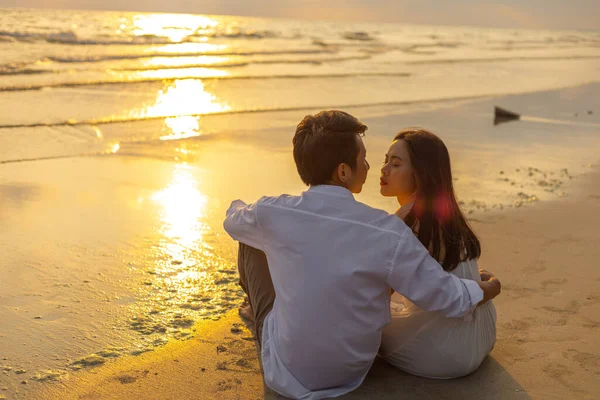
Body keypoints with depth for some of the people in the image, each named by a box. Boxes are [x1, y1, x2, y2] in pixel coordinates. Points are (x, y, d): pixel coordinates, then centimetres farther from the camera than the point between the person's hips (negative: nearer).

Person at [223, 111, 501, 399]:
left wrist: (240, 207, 30)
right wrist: (489, 288, 7)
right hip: (352, 371, 1)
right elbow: (447, 298, -16)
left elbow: (233, 221, 5)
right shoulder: (389, 235, -27)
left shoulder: (271, 214, -21)